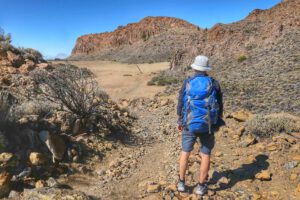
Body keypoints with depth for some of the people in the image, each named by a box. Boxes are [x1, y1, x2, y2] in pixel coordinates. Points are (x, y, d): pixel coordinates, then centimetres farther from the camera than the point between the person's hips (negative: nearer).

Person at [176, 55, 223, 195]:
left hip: (189, 125, 1)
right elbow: (219, 105, 1)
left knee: (185, 152, 18)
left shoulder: (187, 83, -4)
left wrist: (179, 122, 13)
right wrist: (217, 123, 15)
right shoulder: (214, 84, -4)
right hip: (207, 125, 0)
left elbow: (180, 105, 0)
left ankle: (181, 183, 23)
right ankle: (201, 186, 20)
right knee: (206, 155, 14)